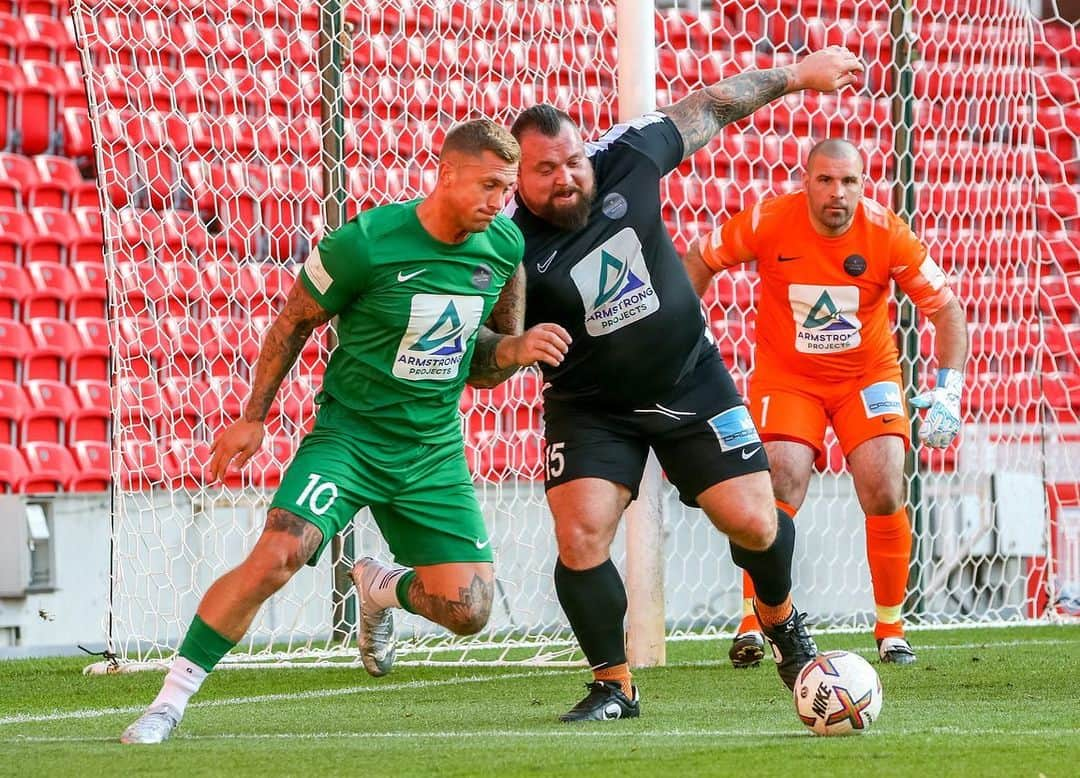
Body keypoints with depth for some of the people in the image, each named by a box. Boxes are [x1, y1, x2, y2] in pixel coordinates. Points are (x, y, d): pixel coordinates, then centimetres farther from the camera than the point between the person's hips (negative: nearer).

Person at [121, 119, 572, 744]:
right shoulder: (365, 242, -19)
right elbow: (295, 322, -3)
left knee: (467, 613, -5)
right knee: (274, 559, -25)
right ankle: (170, 702, -12)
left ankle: (381, 588, 30)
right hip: (350, 434, -4)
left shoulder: (505, 246, -4)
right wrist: (253, 418, 1)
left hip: (435, 449, 4)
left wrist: (520, 349, -13)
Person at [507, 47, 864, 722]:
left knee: (753, 521, -3)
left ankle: (782, 619, 31)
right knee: (581, 535, -19)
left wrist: (796, 75, 10)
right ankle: (614, 685, 1)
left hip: (692, 382, 2)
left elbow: (708, 109, 1)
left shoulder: (625, 158, -14)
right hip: (592, 407, -2)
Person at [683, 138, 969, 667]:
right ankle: (751, 624, -11)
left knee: (885, 496, -12)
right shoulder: (769, 222, -17)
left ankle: (890, 630, 4)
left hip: (868, 374, 1)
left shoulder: (887, 233, -16)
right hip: (786, 375, -1)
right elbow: (699, 260, 0)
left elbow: (944, 307, -9)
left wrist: (949, 389, -19)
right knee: (780, 488, -20)